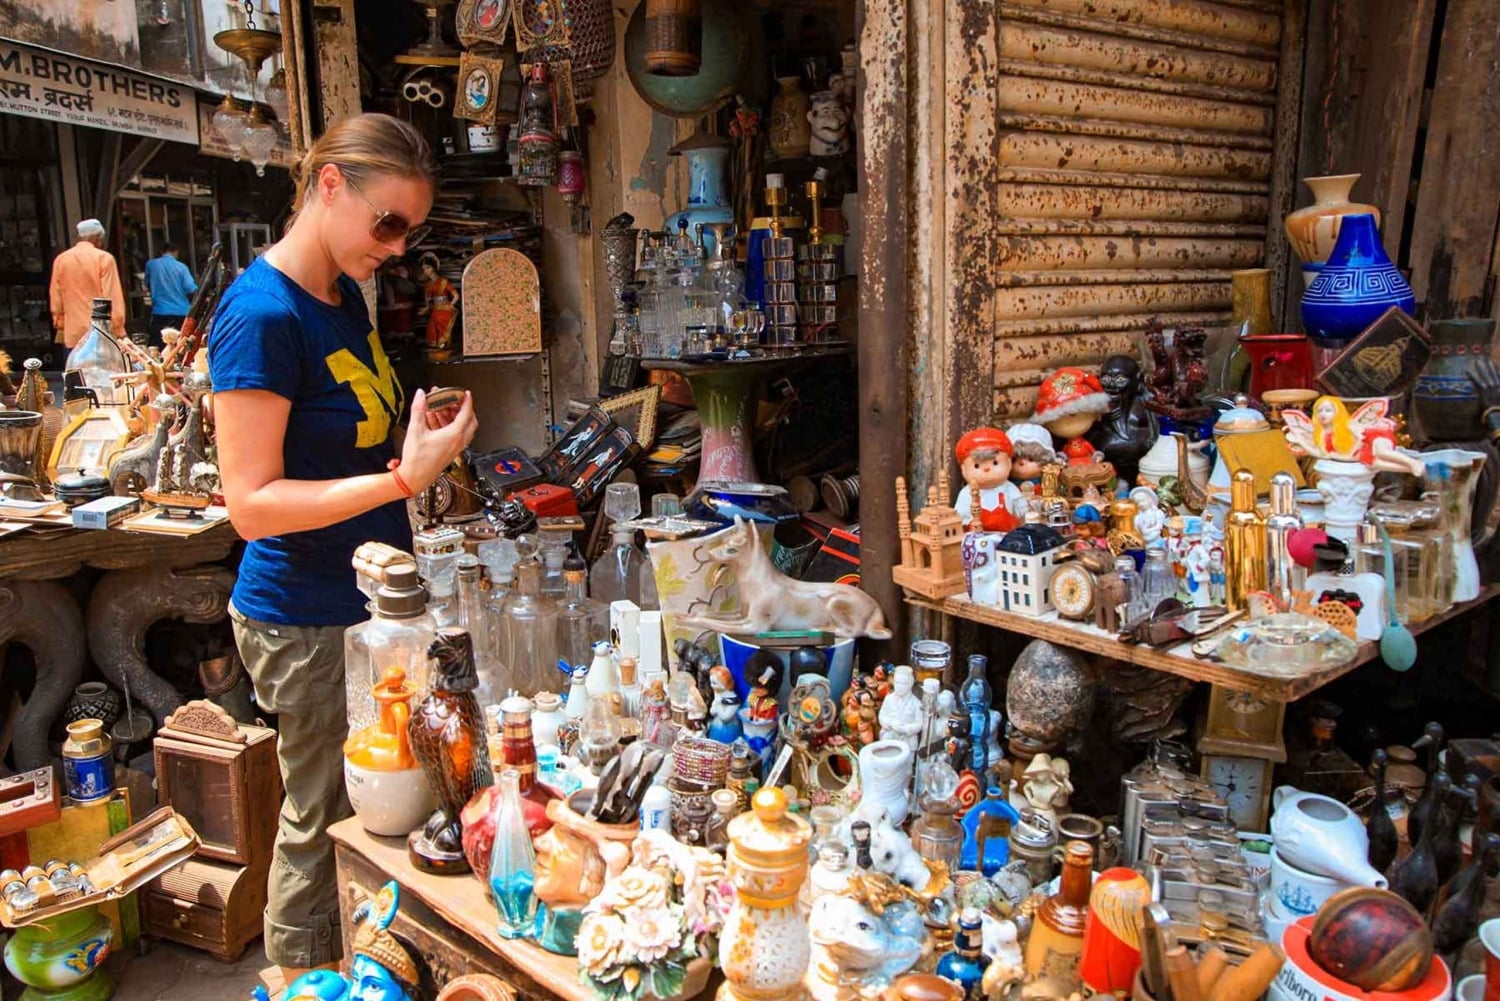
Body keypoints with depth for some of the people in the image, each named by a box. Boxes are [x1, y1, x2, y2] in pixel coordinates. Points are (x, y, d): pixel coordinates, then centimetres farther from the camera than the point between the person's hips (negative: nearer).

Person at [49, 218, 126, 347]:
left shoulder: (61, 260, 9)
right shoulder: (104, 258, -5)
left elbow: (56, 300, 12)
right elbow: (113, 298, -9)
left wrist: (61, 327, 22)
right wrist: (119, 333, -5)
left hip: (72, 334, 4)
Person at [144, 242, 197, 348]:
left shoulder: (151, 264, 4)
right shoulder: (181, 267, -2)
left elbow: (148, 284, 18)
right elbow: (191, 289, -8)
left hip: (160, 312, 0)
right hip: (181, 312, 0)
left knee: (156, 347, 1)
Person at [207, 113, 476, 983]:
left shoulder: (345, 295, 7)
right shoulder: (263, 314, -20)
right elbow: (252, 503, -22)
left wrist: (422, 448, 6)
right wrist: (402, 478, -29)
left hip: (367, 600, 8)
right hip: (306, 623, -8)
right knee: (325, 821, 9)